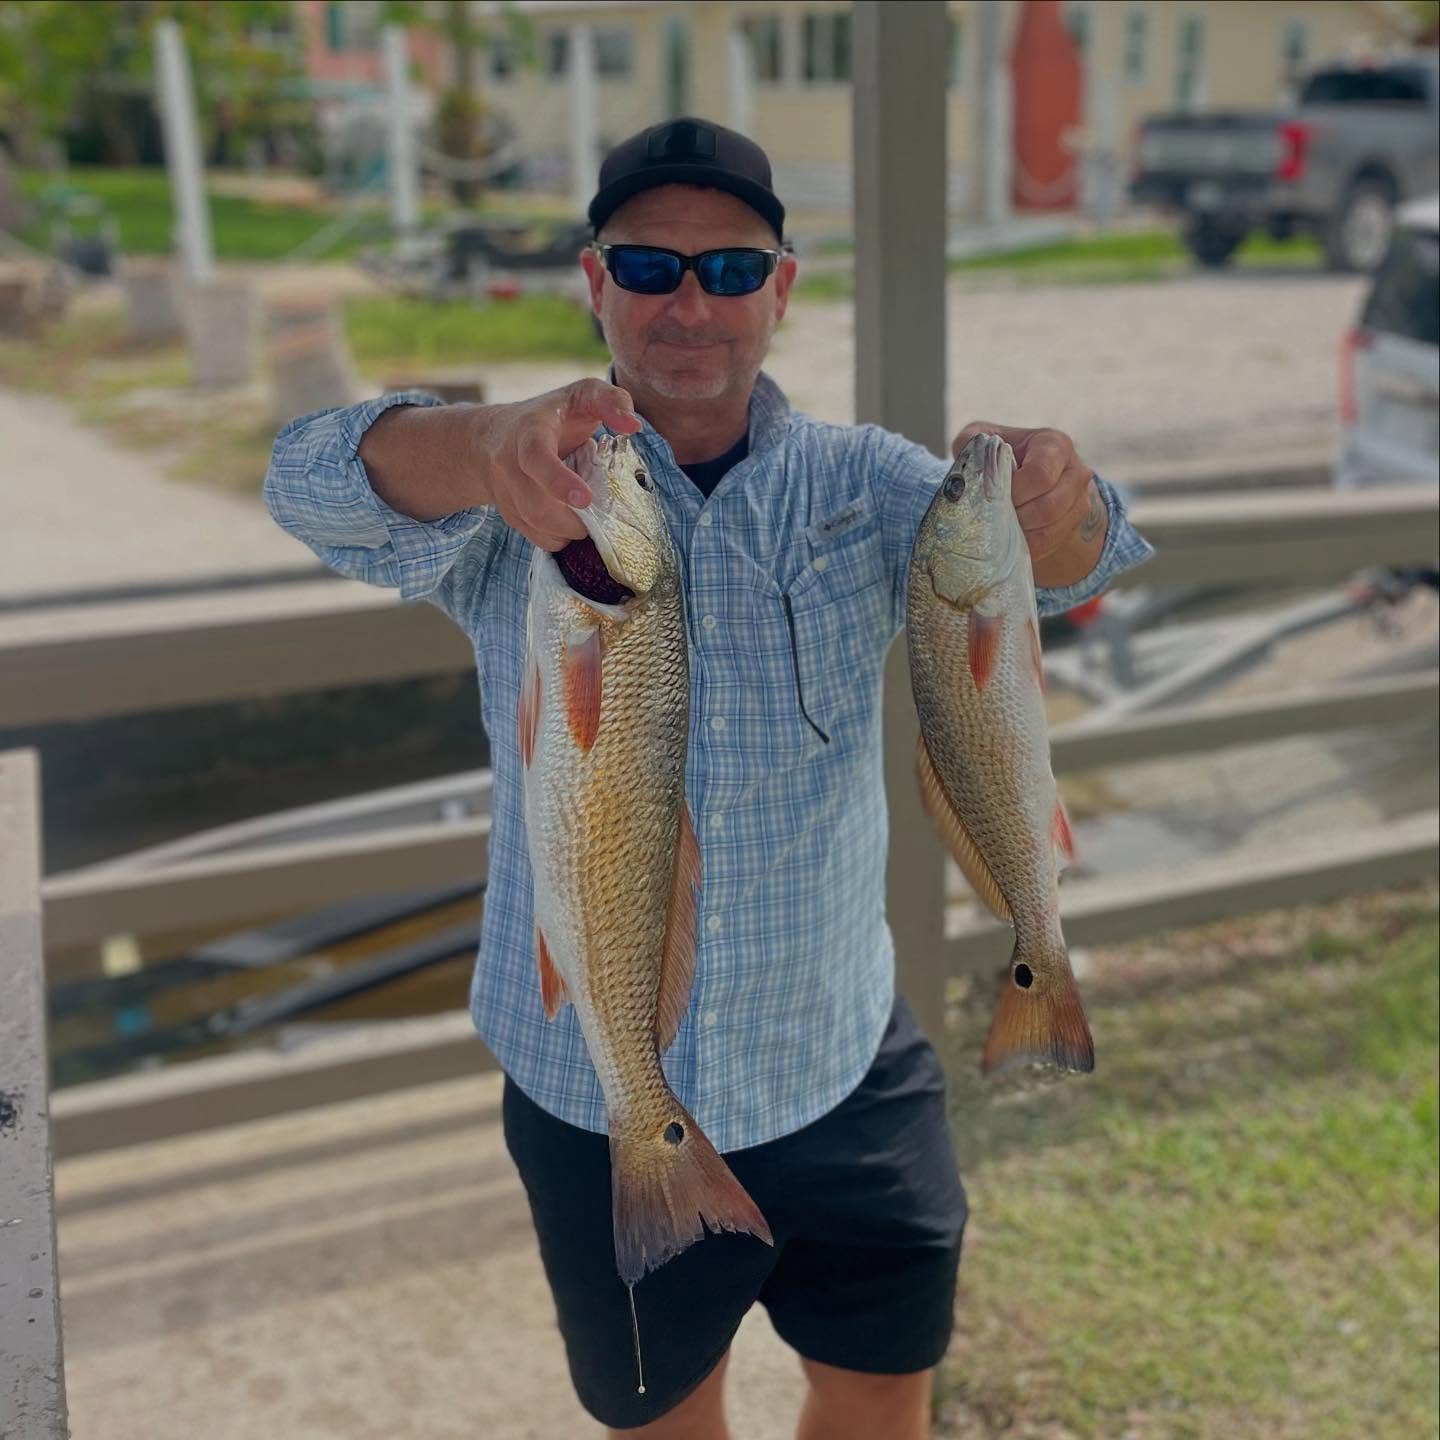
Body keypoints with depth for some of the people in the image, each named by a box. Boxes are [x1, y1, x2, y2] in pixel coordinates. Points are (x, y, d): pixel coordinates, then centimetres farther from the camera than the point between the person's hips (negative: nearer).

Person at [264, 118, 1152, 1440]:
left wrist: (1042, 494, -44)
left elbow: (1065, 564, -18)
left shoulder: (859, 484, -2)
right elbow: (319, 483, -27)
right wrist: (488, 443, -51)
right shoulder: (525, 497, -8)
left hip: (843, 1069, 1)